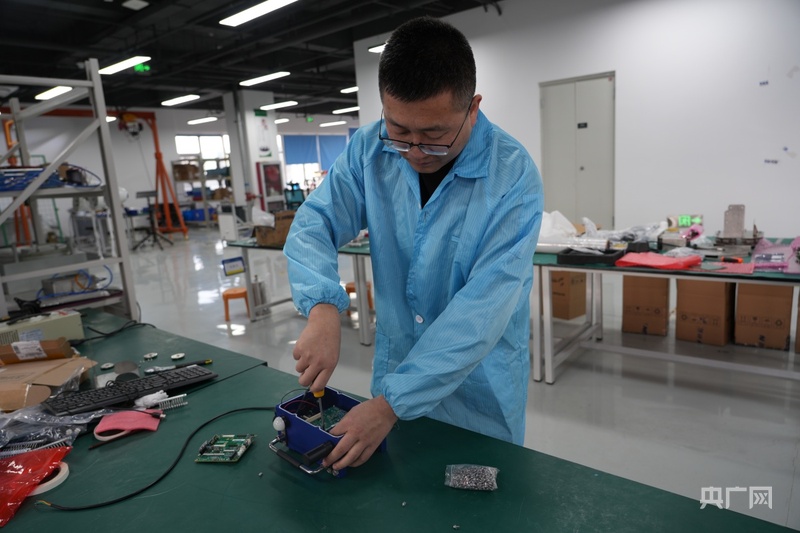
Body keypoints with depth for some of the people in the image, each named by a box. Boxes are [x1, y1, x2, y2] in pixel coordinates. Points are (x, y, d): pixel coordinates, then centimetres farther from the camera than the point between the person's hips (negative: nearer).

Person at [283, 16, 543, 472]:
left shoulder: (513, 176, -23)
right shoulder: (370, 149, -10)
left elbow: (483, 307, -28)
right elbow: (314, 224, -12)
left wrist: (394, 402, -31)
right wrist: (323, 308, -33)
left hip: (481, 383, -3)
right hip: (396, 365, 4)